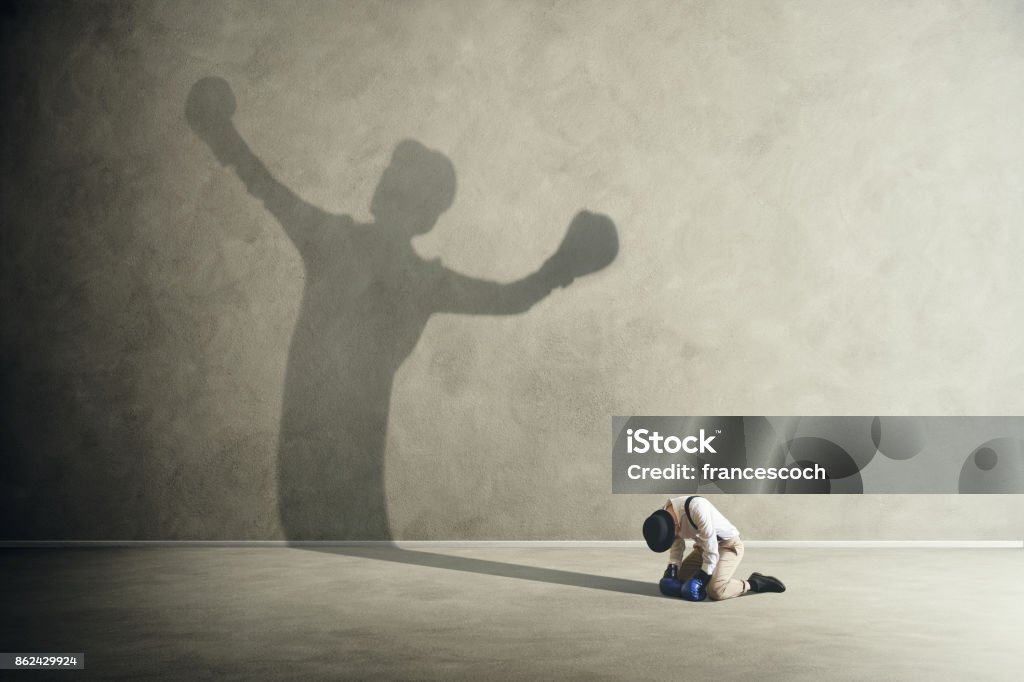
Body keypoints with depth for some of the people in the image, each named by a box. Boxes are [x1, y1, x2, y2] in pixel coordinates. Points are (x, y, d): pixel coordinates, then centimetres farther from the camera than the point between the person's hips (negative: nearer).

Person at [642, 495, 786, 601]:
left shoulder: (696, 507, -35)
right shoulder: (666, 516, -11)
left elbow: (710, 545, -28)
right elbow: (677, 543, 5)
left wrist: (703, 575, -21)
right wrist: (672, 567, -9)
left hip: (729, 545, -8)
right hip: (703, 546, 8)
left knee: (715, 590, -26)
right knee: (679, 578, 1)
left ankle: (754, 583, -5)